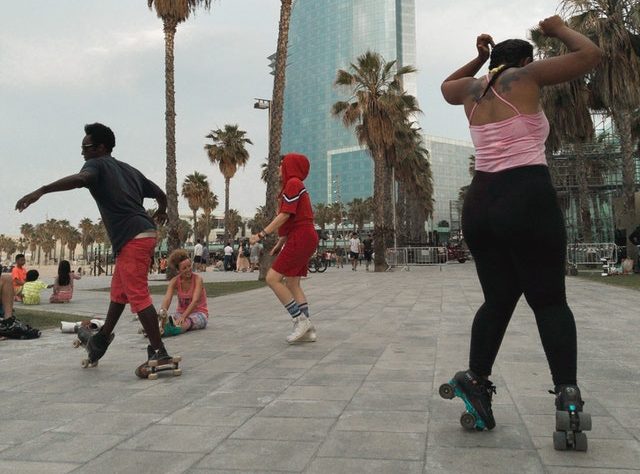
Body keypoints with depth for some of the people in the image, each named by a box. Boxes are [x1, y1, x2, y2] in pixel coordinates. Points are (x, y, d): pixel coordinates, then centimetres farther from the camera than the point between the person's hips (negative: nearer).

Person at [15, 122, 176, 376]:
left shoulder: (97, 165, 0)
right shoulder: (129, 169, 22)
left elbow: (80, 178, -25)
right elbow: (161, 194, 27)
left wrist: (41, 191, -34)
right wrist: (161, 212, 50)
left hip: (132, 238, -9)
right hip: (145, 233, 9)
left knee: (138, 296, -8)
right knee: (119, 290, 22)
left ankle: (159, 353, -8)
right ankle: (103, 337, 38)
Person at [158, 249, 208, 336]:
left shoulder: (197, 279, -13)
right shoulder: (174, 281, -2)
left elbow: (195, 301, -26)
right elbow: (167, 298, -19)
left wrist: (183, 317, -41)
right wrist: (163, 310, -43)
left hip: (199, 313, -5)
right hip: (181, 312, 5)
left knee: (185, 323, -39)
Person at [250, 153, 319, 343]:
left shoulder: (293, 183, -9)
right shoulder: (295, 185, 22)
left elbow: (285, 215, -17)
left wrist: (262, 234, -15)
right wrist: (280, 243, 22)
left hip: (300, 238, -10)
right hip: (303, 239, 10)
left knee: (272, 278, -11)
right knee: (292, 283, 8)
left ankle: (301, 320, -11)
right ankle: (307, 330, 6)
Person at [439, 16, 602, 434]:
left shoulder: (473, 89, 18)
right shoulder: (525, 77, 5)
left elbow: (446, 86, 41)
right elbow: (590, 55, 8)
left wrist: (479, 58, 38)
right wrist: (560, 30, 23)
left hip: (480, 204, 6)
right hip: (528, 199, -5)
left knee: (498, 298, 12)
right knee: (549, 299, -1)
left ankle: (476, 379, 0)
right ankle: (567, 393, -8)